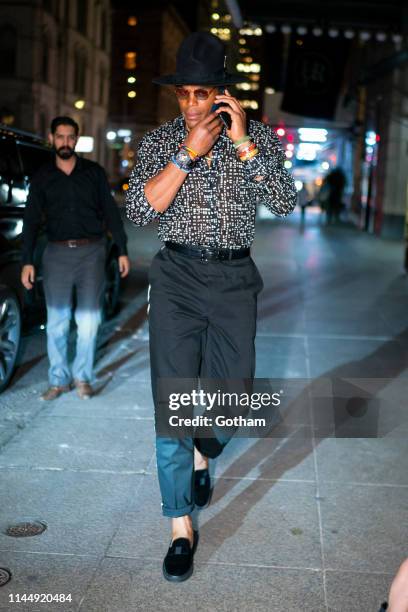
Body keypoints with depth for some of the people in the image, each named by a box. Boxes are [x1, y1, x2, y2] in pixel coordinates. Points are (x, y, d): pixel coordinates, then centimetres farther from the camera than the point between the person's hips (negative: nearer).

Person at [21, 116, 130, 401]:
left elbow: (111, 212, 6)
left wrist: (122, 250, 1)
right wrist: (27, 262, -1)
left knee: (89, 319, 1)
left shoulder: (94, 172, 5)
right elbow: (31, 221, 6)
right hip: (57, 252, 1)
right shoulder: (42, 177, 7)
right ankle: (59, 379, 12)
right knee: (56, 320, 1)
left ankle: (83, 377, 14)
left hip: (92, 251, -1)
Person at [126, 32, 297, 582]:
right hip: (177, 278, -1)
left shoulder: (258, 137, 5)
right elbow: (139, 210, -9)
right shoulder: (161, 140, 4)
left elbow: (285, 202, -8)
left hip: (235, 279, 1)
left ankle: (202, 456, 43)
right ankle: (182, 529, 8)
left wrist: (241, 142, -15)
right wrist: (189, 153, -14)